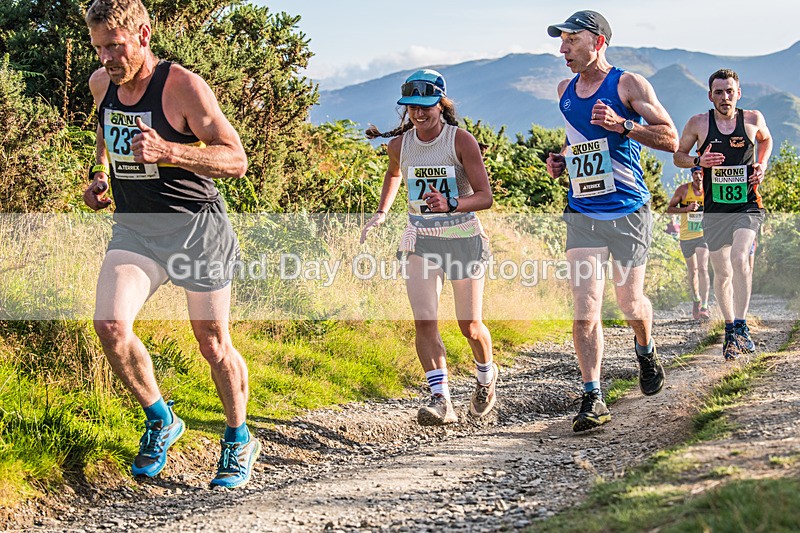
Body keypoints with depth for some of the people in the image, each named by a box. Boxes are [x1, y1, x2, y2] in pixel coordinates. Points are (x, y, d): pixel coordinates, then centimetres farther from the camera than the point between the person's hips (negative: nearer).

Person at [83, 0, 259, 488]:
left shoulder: (183, 86, -15)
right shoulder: (102, 84, 4)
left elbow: (236, 159, -17)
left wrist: (165, 151, -30)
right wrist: (100, 175, 13)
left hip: (196, 227, -4)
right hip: (133, 227, 5)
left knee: (213, 343, 5)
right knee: (110, 326, -17)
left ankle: (239, 441, 28)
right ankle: (161, 421, 7)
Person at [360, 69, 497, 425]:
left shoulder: (461, 141, -14)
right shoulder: (399, 144, -1)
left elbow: (485, 197, -17)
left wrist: (450, 205, -34)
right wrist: (381, 213, 16)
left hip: (464, 238, -3)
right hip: (420, 239, 3)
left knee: (470, 326, 5)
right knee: (424, 320, -14)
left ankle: (486, 376, 35)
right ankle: (440, 400, -16)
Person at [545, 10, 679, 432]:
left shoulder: (628, 84, -6)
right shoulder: (565, 91, 11)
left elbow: (670, 139, -9)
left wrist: (622, 125, -21)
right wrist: (562, 160, 9)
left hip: (628, 212, -3)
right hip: (582, 215, 4)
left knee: (630, 302, 8)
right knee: (585, 310, -8)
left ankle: (645, 351, 41)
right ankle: (593, 400, -4)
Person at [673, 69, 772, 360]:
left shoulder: (753, 119, 1)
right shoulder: (698, 123, -2)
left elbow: (766, 140, 23)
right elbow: (678, 155, 10)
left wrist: (762, 165, 4)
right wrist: (698, 161, -11)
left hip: (748, 207, -1)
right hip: (714, 210, 1)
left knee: (739, 258, -23)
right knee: (722, 273, 6)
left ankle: (741, 326, -16)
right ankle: (730, 330, 23)